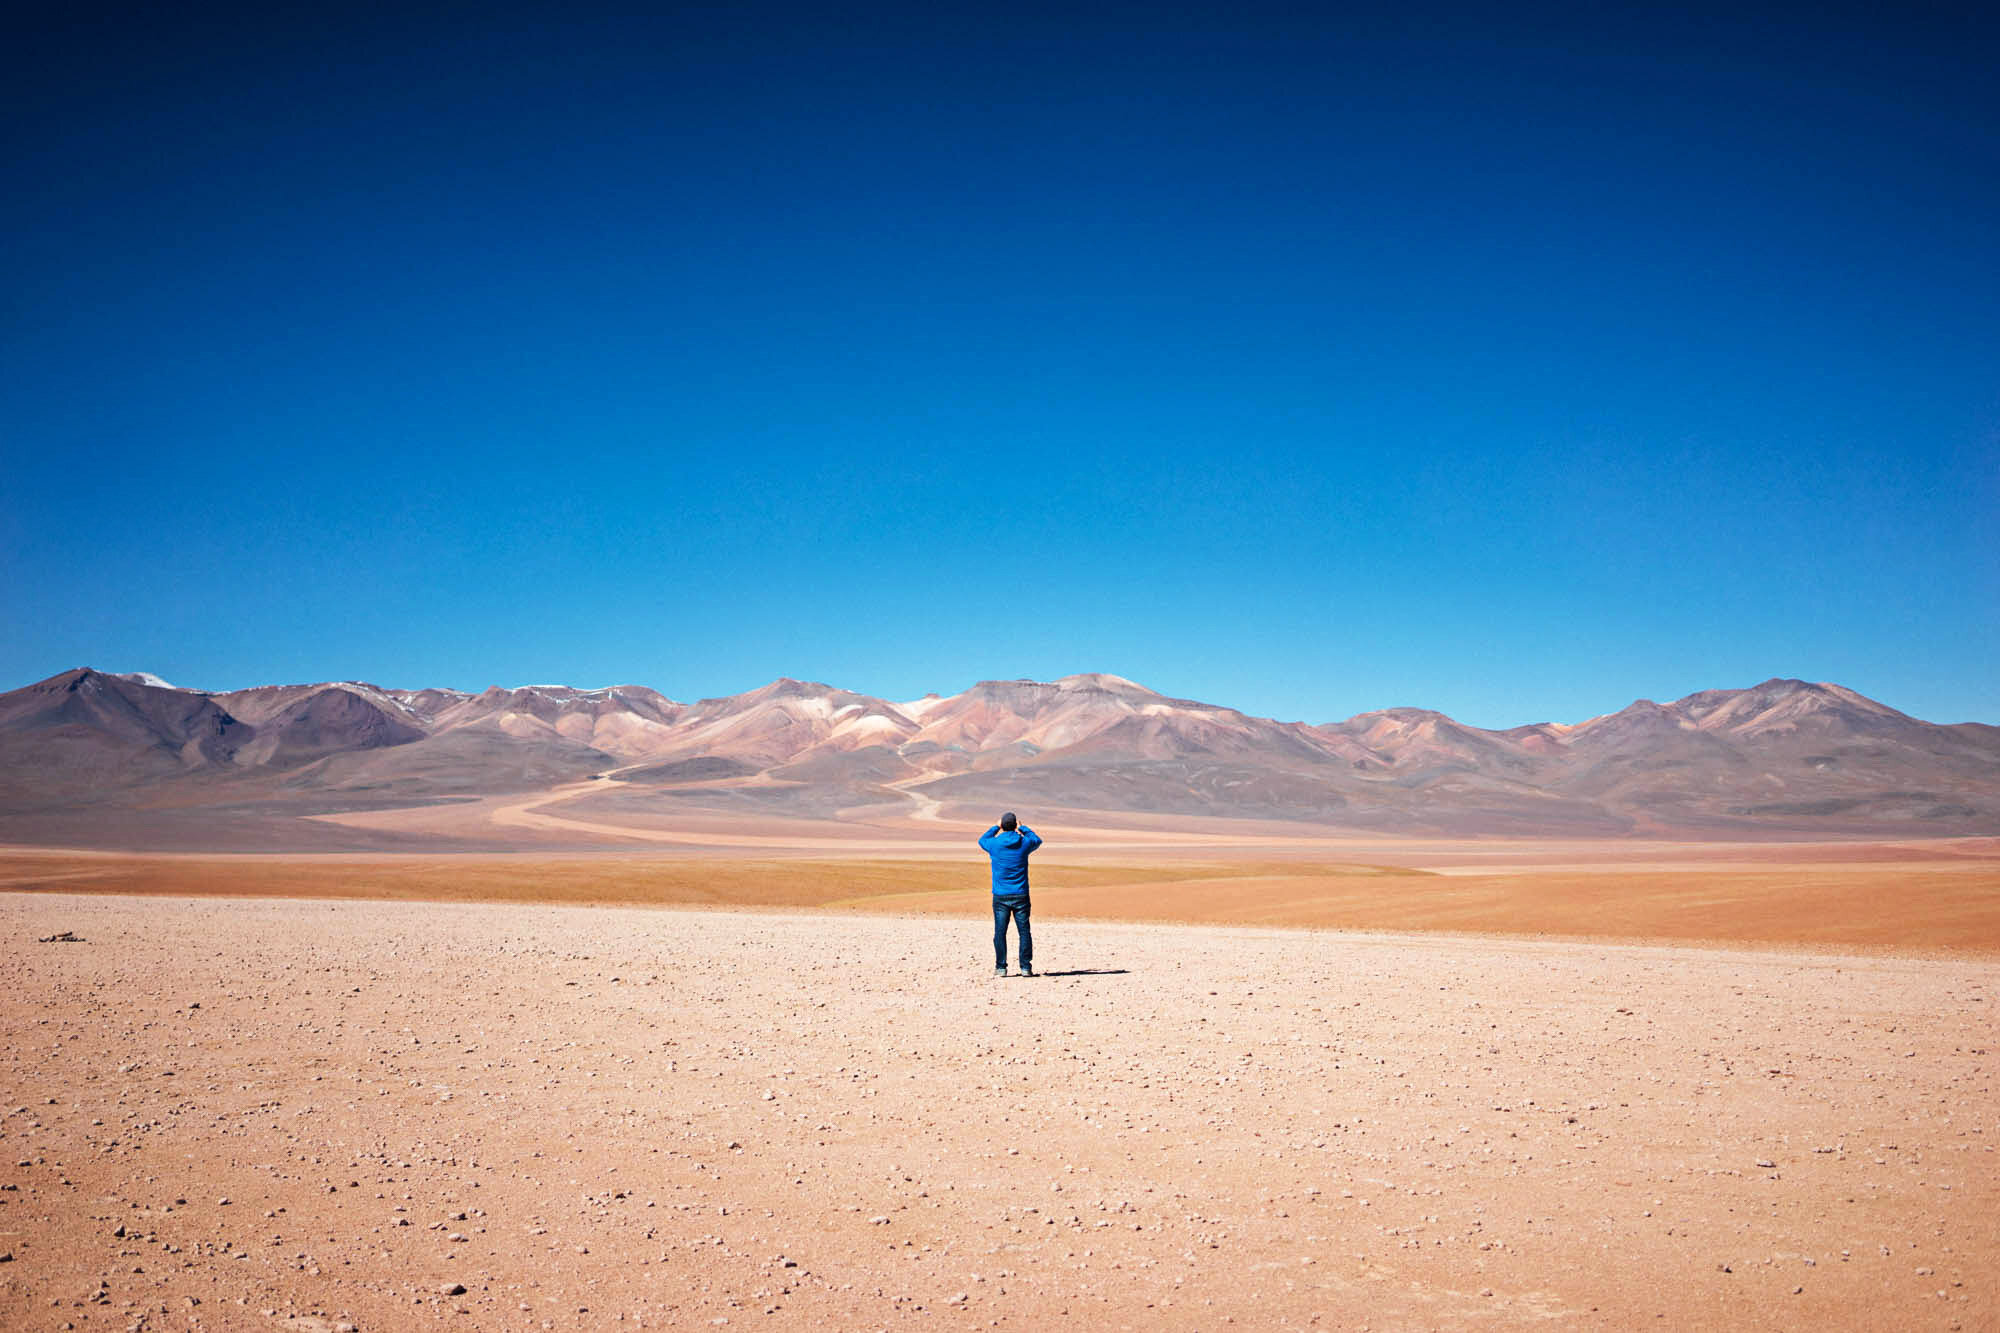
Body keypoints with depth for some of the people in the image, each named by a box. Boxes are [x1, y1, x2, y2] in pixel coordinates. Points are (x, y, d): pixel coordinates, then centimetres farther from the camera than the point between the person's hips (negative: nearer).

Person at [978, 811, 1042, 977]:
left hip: (1000, 896, -1)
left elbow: (982, 841, 18)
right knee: (1024, 931, 5)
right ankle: (1026, 967, 4)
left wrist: (996, 827, 25)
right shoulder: (1024, 844, -4)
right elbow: (1037, 840, 20)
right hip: (1020, 895, 1)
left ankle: (1001, 967, 5)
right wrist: (1023, 828, 27)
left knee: (1000, 932, 4)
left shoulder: (995, 844, -7)